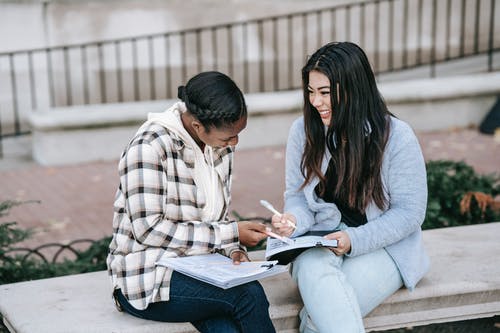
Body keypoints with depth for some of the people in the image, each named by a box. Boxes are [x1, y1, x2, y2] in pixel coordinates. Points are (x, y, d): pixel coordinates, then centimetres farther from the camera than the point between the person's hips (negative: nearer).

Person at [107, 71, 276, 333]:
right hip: (148, 279, -6)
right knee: (248, 293, -26)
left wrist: (233, 249, -8)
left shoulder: (220, 144, 5)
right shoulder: (149, 146, -18)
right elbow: (149, 229, -21)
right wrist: (231, 234, -19)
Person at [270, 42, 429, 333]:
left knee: (323, 307, -32)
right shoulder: (303, 131, 0)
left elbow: (410, 211, -9)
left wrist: (355, 240, -21)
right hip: (322, 241, 3)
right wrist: (294, 220, -17)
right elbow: (297, 195, 7)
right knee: (312, 270, -35)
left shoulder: (397, 137, -11)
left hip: (384, 246, -3)